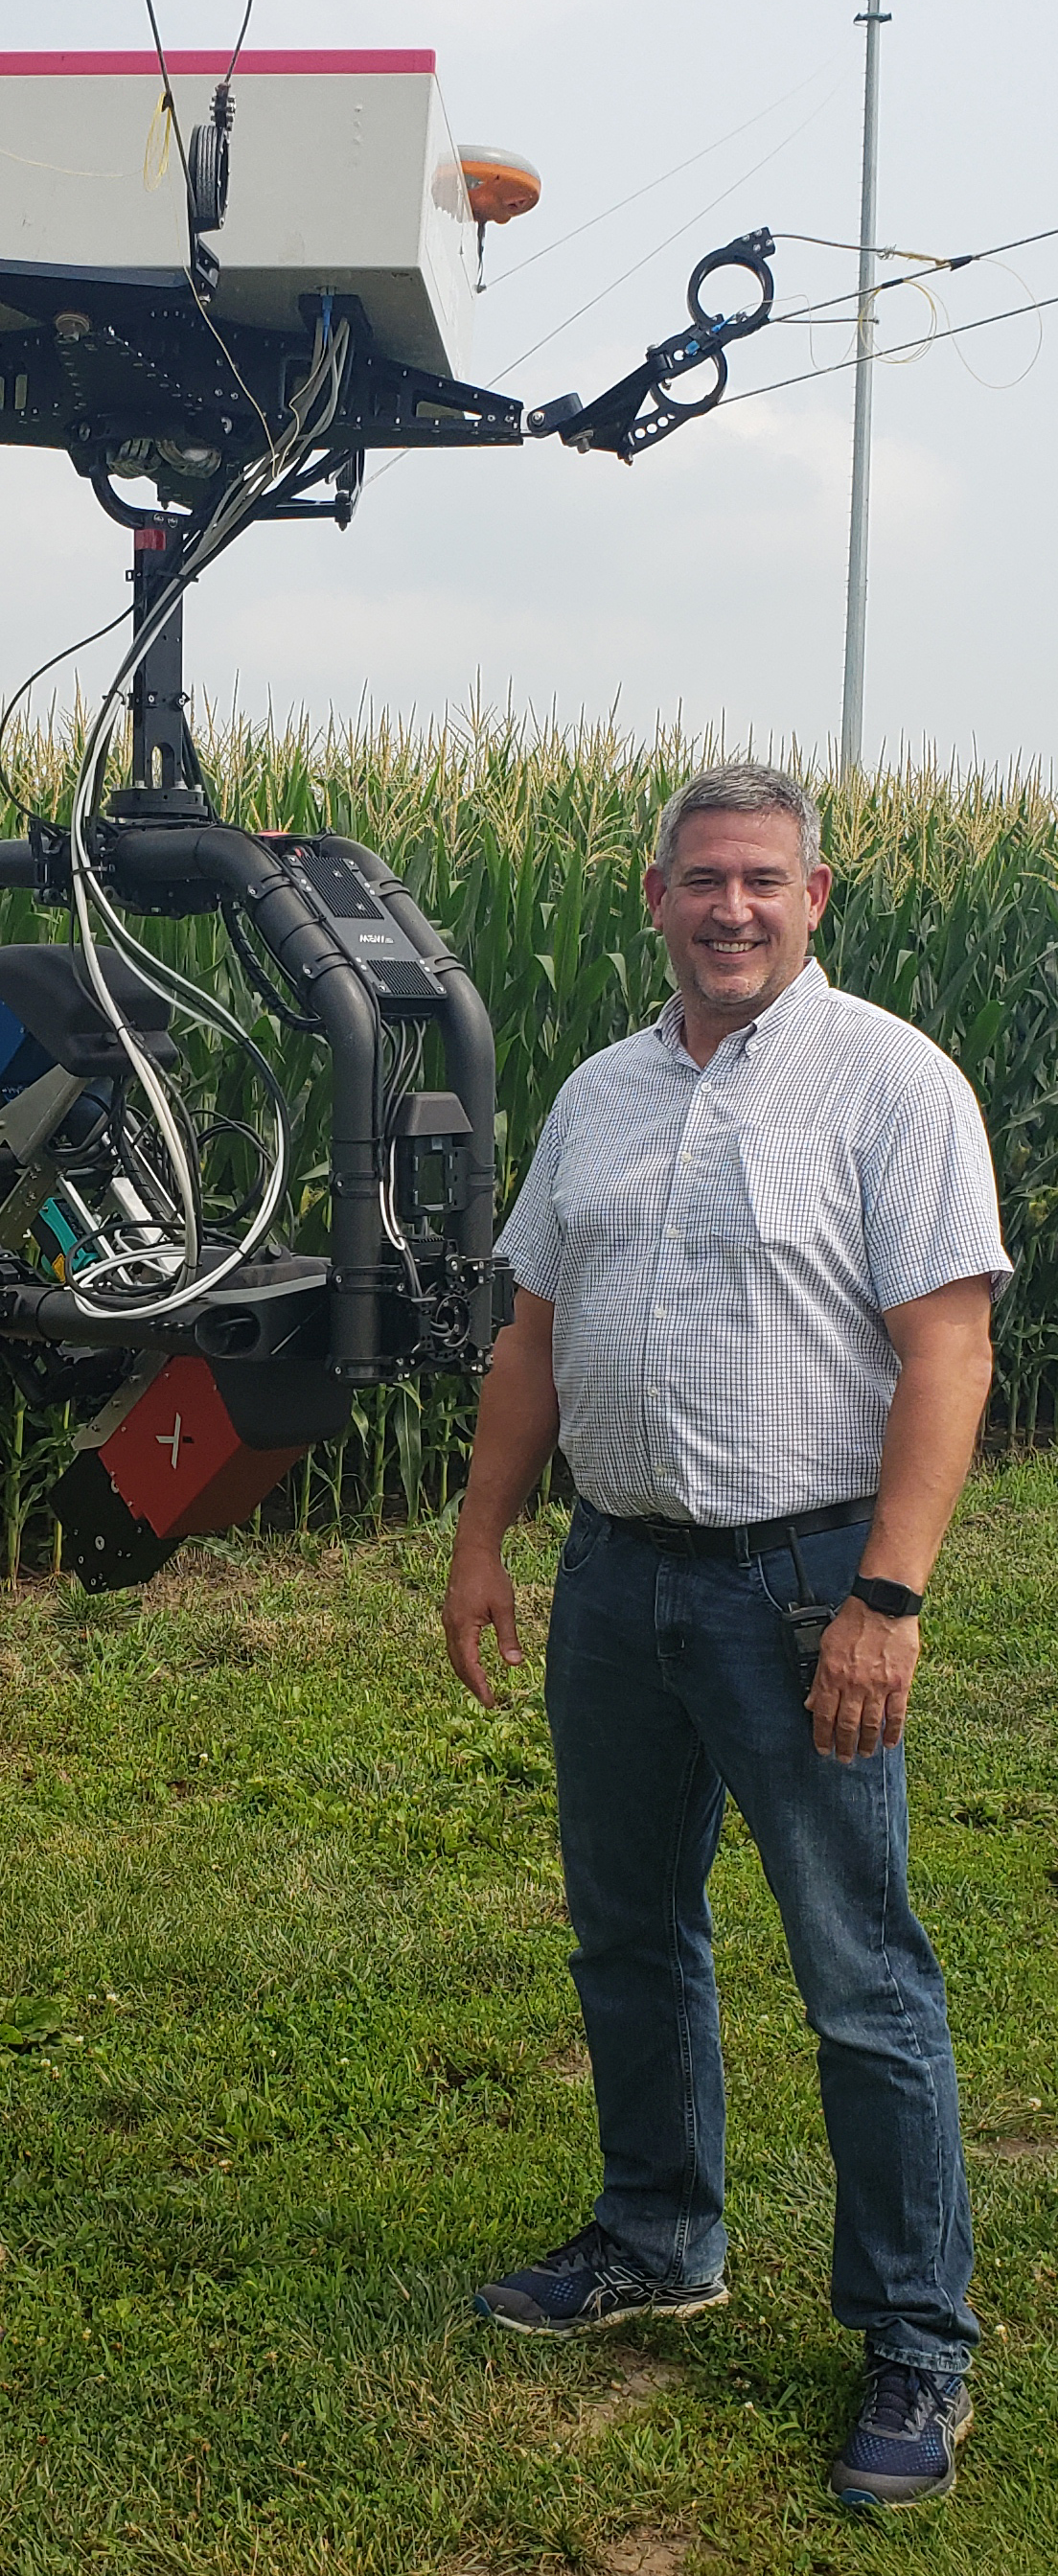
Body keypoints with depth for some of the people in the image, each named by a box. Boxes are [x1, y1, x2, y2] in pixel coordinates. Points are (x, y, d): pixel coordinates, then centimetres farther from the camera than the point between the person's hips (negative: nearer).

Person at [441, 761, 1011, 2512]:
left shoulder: (890, 1082, -9)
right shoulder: (600, 1096, 11)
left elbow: (948, 1351, -15)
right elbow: (535, 1335, 17)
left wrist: (885, 1601, -21)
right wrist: (480, 1542, 12)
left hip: (800, 1578, -6)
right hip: (615, 1571, 6)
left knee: (863, 1979, -1)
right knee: (628, 1935, 17)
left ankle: (922, 2350, 12)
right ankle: (658, 2241, 37)